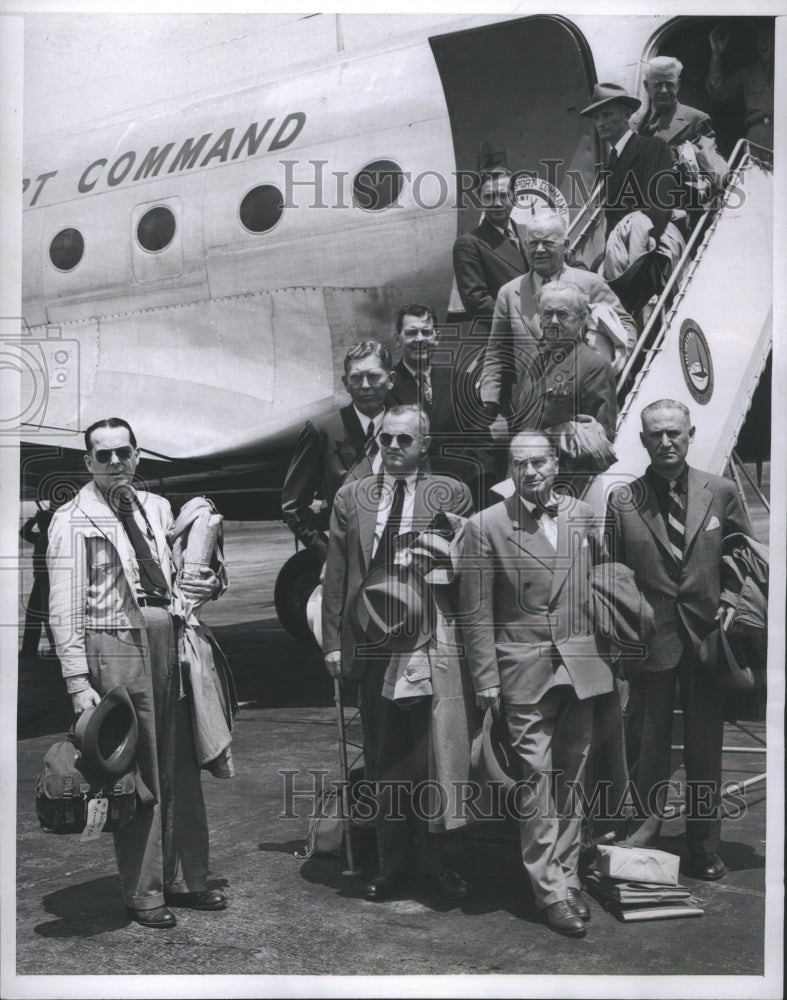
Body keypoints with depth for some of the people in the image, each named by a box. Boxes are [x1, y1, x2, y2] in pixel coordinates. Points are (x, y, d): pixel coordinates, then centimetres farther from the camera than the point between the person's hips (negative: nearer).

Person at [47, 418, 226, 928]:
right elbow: (65, 609, -7)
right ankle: (143, 892, 14)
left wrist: (206, 586, 3)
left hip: (171, 641, 6)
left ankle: (186, 878, 26)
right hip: (115, 643, -5)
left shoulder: (158, 508, 14)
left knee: (182, 767, 11)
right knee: (136, 773, 0)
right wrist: (79, 681, -14)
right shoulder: (73, 520, -3)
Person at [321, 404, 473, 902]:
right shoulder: (351, 497, 11)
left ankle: (437, 861, 19)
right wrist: (333, 640, 4)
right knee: (384, 760, 9)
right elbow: (336, 574, 10)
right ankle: (392, 864, 22)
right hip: (371, 642, 2)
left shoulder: (452, 495, 4)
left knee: (434, 756, 3)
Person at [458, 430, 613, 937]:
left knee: (570, 777, 10)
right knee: (538, 777, -4)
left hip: (581, 666, 3)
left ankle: (568, 878, 22)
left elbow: (601, 586, 13)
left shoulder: (584, 515, 8)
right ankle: (551, 891, 6)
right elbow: (476, 611, -2)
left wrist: (606, 655, 8)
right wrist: (486, 679, -6)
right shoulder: (486, 525, -3)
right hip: (524, 668, -3)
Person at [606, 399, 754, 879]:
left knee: (705, 747, 11)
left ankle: (705, 848, 25)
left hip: (708, 637, 1)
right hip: (650, 642, -1)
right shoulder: (622, 503, -2)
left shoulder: (722, 493, 1)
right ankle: (646, 830, 23)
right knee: (647, 745, 7)